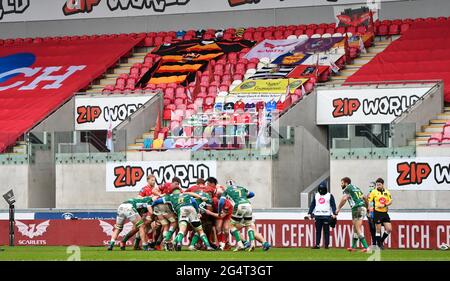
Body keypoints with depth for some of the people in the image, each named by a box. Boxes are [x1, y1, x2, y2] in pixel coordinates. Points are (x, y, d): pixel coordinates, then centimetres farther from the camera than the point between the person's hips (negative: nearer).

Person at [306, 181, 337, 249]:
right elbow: (312, 205, 18)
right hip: (317, 216, 4)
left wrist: (334, 214, -13)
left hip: (326, 216, -4)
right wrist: (309, 213, 10)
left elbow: (333, 205, -2)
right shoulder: (316, 195, 16)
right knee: (318, 231, 1)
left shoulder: (329, 196, 4)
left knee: (326, 231, -2)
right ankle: (317, 244, 3)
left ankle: (326, 245, 0)